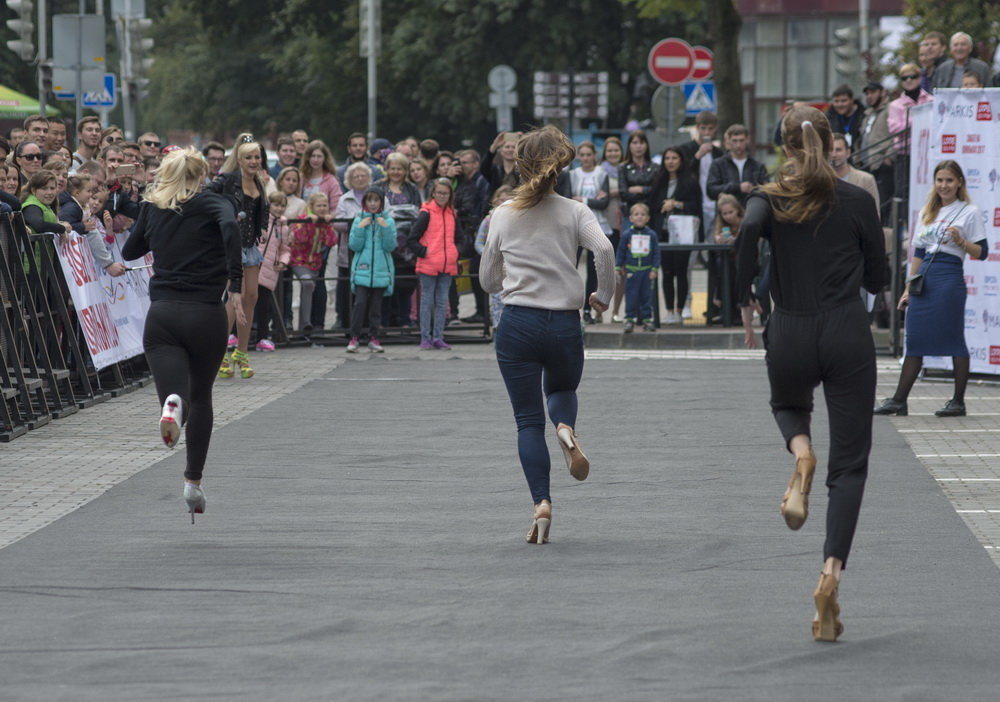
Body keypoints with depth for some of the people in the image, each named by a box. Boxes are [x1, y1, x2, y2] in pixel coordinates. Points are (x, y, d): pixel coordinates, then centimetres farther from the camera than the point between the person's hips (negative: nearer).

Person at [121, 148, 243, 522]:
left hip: (162, 316, 1)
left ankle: (173, 404, -44)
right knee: (201, 397, 19)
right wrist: (236, 286, -21)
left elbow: (130, 251, 20)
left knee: (177, 393, -6)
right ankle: (193, 481, 21)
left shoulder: (153, 207, 10)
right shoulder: (212, 203, 1)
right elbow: (230, 226, -21)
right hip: (206, 315, -1)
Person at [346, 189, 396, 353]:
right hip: (362, 270, -1)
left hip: (381, 270, 1)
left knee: (376, 305, 4)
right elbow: (354, 245, 0)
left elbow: (391, 246, -2)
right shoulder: (359, 220, 6)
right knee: (360, 303, -11)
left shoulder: (388, 221, 6)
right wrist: (360, 228, -11)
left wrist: (386, 228, -13)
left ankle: (374, 339, 11)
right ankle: (354, 338, -7)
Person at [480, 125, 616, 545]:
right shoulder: (574, 212, 1)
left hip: (517, 324, 0)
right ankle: (566, 429, -7)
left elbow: (489, 281, 11)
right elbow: (604, 249, -18)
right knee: (563, 390, 28)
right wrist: (604, 296, -3)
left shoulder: (503, 215, 5)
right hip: (565, 324, 0)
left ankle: (541, 502, -11)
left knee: (528, 421, 5)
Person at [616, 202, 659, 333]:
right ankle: (630, 319, 7)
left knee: (647, 296, 5)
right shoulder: (627, 234, 0)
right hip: (631, 271, -1)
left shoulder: (651, 235, 1)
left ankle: (647, 319, 12)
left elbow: (656, 253, 4)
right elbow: (620, 252, 5)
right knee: (631, 296, 0)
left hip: (647, 271, 1)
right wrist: (617, 268, 3)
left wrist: (654, 269, -2)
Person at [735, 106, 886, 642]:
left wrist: (744, 300, -10)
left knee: (788, 405, 36)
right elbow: (877, 280, 7)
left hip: (790, 336, 1)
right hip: (848, 336, -1)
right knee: (850, 463, 3)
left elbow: (748, 230, -22)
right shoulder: (858, 202, 2)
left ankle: (802, 456, 0)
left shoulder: (769, 199, 1)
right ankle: (831, 573, -15)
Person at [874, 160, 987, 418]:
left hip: (950, 279, -6)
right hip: (924, 280, 6)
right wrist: (908, 288, 16)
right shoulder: (927, 213, 17)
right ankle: (899, 400, 3)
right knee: (914, 340, 3)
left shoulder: (970, 212, 0)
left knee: (953, 340, -2)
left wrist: (960, 241, -20)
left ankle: (958, 401, 6)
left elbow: (981, 253, -2)